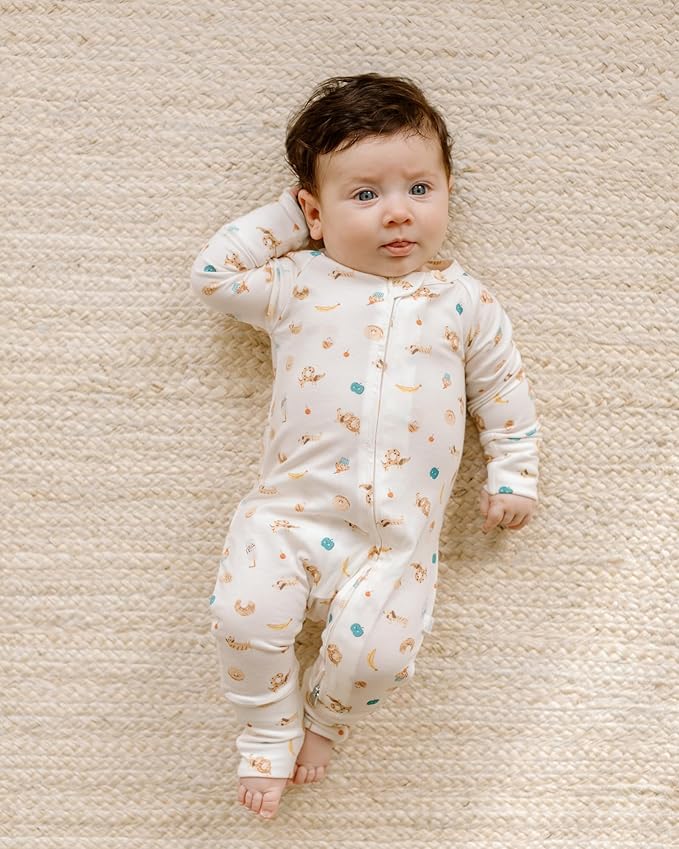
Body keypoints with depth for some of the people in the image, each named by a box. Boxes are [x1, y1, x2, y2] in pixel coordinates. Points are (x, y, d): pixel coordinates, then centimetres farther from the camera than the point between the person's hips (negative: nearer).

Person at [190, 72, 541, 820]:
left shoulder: (464, 301, 9)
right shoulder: (297, 283, 7)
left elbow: (504, 389, 16)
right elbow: (212, 274, 12)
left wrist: (512, 476, 9)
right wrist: (285, 218, 11)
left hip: (397, 534, 0)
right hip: (290, 510, 0)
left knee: (375, 654, -19)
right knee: (244, 614, -21)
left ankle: (324, 721, 17)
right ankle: (271, 729, 11)